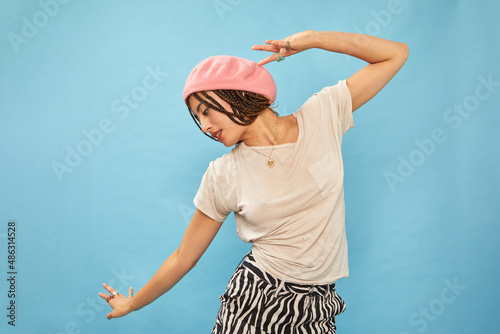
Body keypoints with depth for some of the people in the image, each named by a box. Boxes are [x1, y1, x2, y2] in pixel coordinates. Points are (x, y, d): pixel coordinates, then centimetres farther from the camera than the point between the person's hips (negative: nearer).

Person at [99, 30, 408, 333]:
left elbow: (396, 54, -4)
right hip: (254, 304, 0)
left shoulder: (321, 116, -6)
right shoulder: (223, 174, -6)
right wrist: (131, 303, 14)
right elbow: (183, 258, 4)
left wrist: (310, 39, -9)